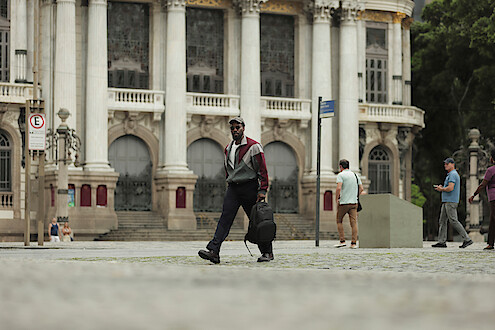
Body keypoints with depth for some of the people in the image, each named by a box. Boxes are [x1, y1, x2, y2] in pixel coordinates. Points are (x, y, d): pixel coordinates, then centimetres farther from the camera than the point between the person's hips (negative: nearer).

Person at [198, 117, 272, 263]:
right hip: (233, 188, 5)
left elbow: (262, 170, -7)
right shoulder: (228, 148, 15)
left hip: (249, 187, -5)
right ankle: (214, 251, -22)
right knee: (225, 218, -10)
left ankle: (267, 252, 16)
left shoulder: (253, 146, -5)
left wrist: (262, 191, -12)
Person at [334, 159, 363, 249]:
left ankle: (342, 241, 3)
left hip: (343, 203, -4)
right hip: (354, 203, 4)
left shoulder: (341, 175, -6)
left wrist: (336, 199, -8)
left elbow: (338, 188, -18)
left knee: (339, 221, 12)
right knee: (354, 223, 0)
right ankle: (353, 243, -6)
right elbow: (361, 188, 11)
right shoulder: (355, 175, 12)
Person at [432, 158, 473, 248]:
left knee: (453, 221, -12)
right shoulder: (450, 174, 21)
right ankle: (442, 242, 5)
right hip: (446, 201, 11)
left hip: (451, 202, -11)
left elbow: (450, 188, -24)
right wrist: (442, 187, 11)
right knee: (442, 221, 7)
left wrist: (441, 189, -7)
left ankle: (467, 239, -10)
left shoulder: (453, 174, -13)